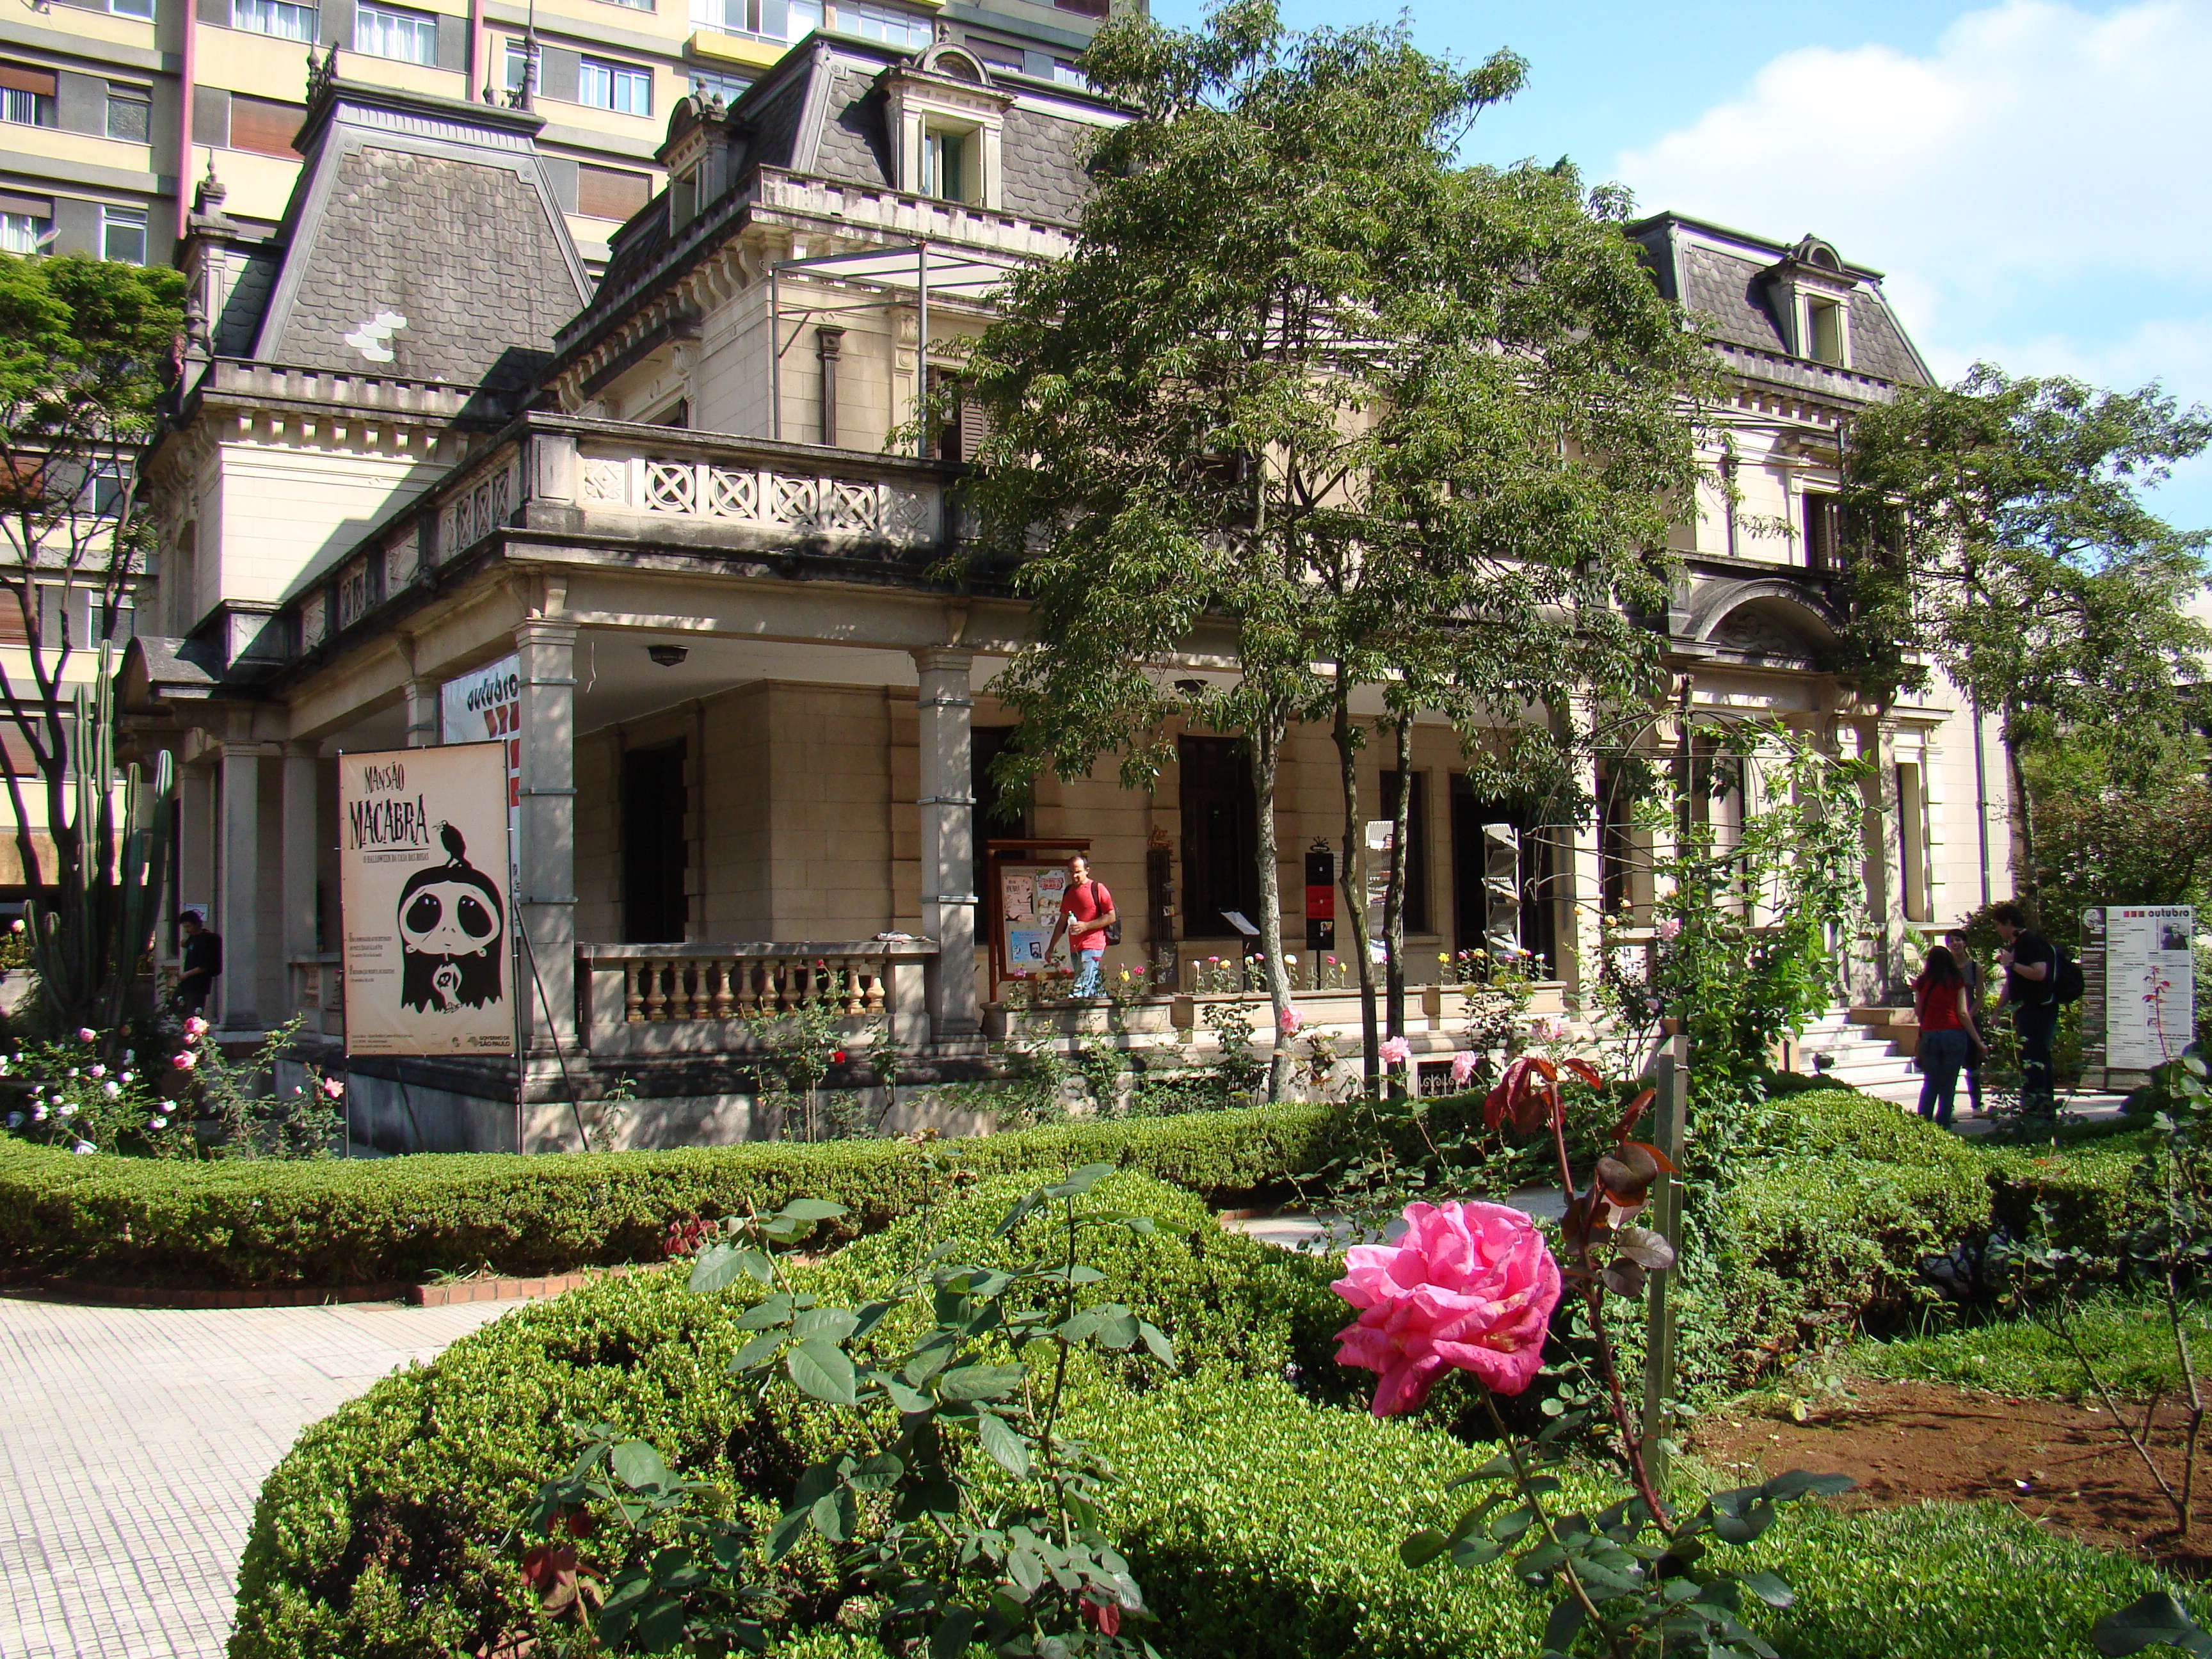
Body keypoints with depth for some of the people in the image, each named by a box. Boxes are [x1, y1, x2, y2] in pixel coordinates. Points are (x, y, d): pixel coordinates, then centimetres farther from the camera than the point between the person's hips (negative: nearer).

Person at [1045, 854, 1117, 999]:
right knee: (1092, 990, 9)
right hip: (1075, 948, 7)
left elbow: (1112, 917, -7)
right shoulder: (1069, 891, 17)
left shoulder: (1097, 888, -3)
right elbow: (1062, 921, 24)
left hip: (1092, 946, -7)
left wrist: (1086, 926, -16)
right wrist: (1051, 947, 22)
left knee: (1081, 990, -19)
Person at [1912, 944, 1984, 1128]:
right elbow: (1963, 1014, -1)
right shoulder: (1957, 982, 3)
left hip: (1929, 1035, 1)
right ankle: (1943, 1126, 2)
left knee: (1929, 1084, 11)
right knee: (1948, 1085, 4)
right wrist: (1978, 1040, 3)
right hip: (1954, 1034, -1)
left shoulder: (1923, 982, 7)